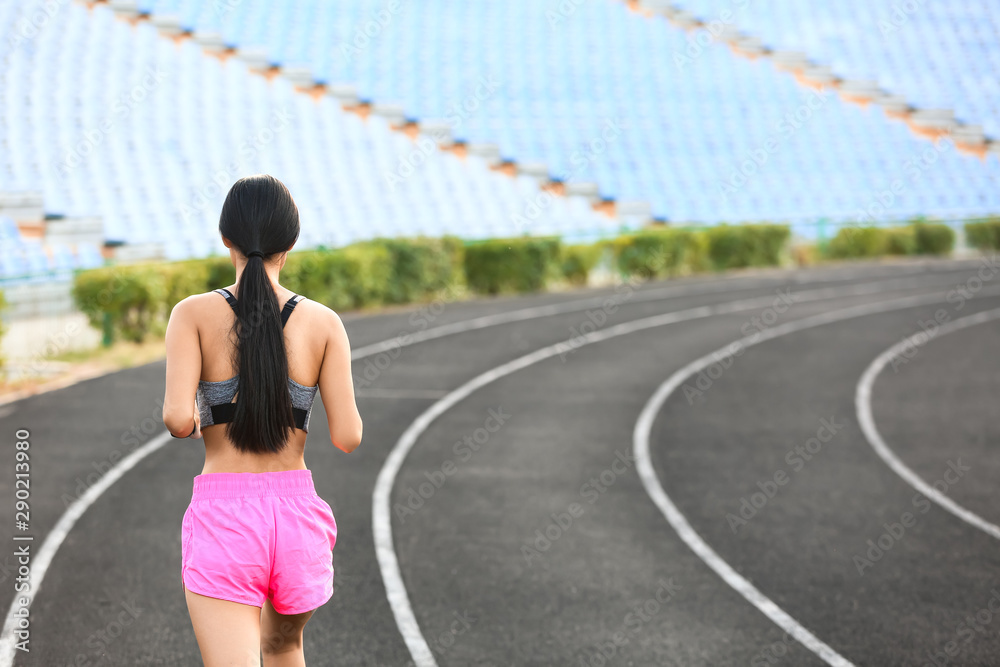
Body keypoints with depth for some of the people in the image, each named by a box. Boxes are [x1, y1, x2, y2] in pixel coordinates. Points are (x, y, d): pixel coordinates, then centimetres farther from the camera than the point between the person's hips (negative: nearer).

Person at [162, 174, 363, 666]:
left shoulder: (193, 314, -5)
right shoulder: (323, 323, -2)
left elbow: (178, 418, -16)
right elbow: (347, 437, -5)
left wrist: (190, 420, 8)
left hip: (222, 519, -3)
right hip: (295, 514, 3)